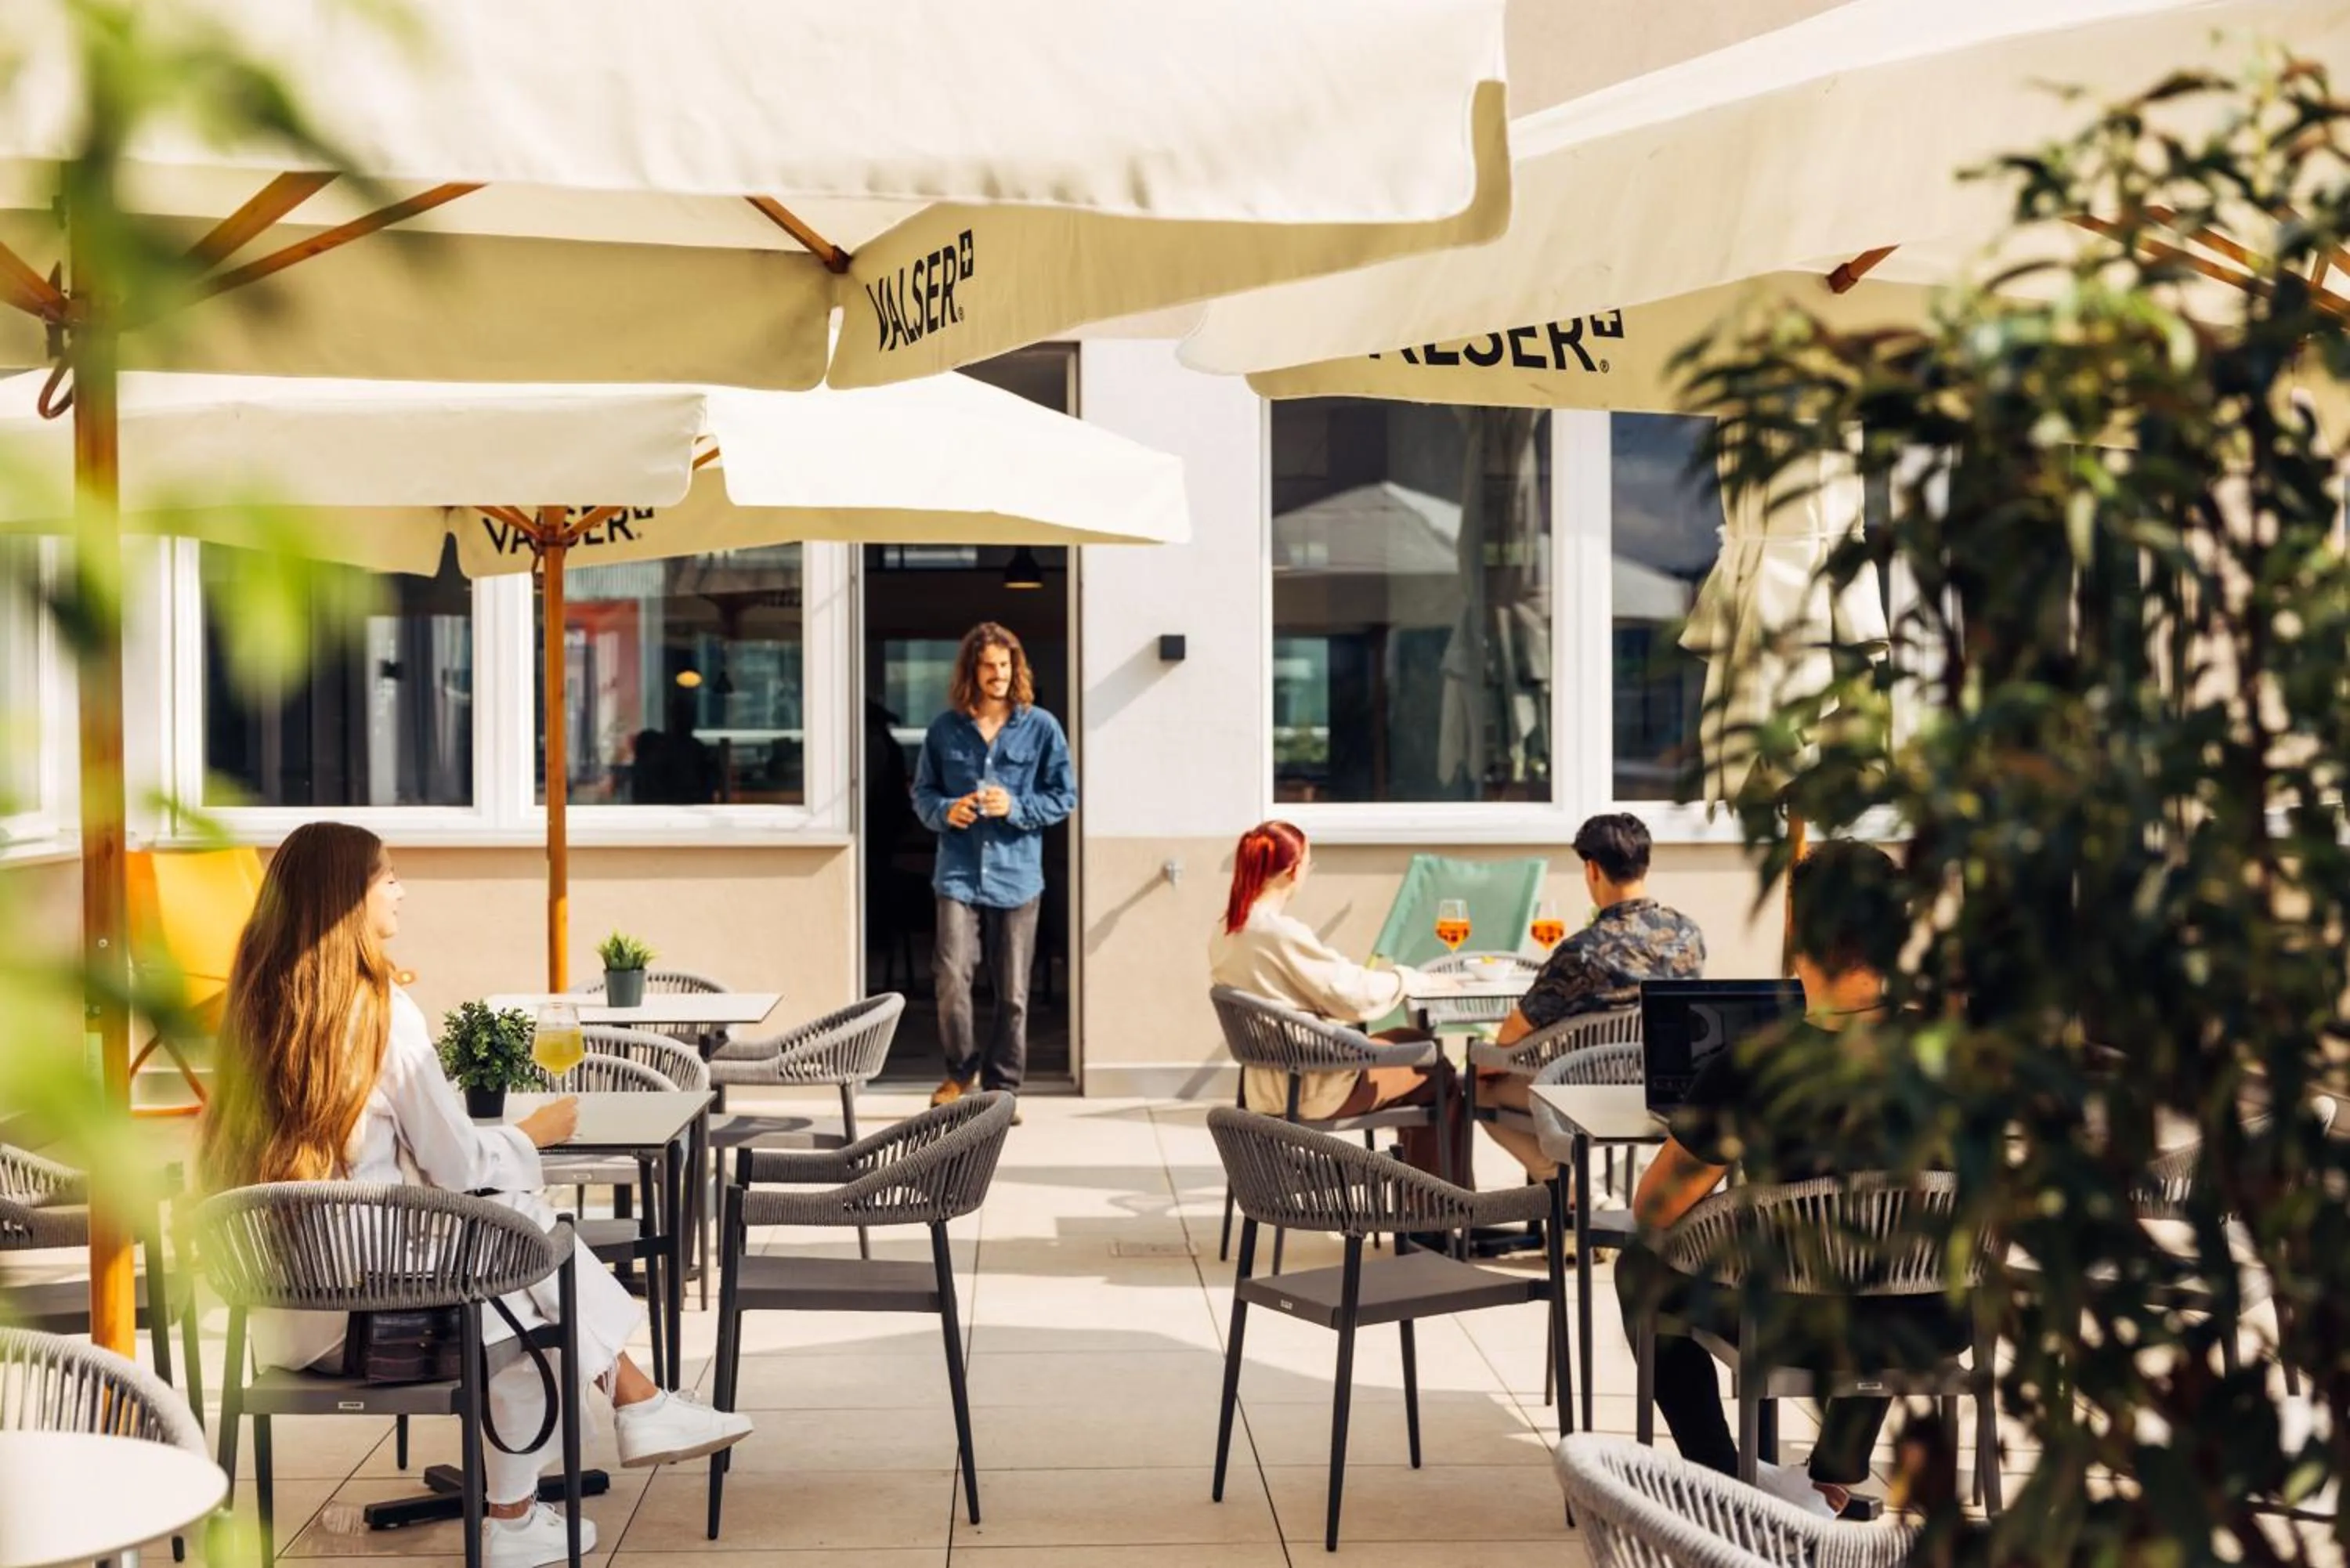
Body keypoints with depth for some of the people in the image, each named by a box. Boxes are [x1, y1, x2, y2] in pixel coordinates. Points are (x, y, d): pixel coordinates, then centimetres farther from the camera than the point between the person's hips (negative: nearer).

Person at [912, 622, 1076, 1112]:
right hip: (959, 874, 0)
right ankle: (961, 1069, 11)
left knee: (1013, 992, 4)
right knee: (950, 978, -13)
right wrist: (945, 811, -8)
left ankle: (1002, 1088, 18)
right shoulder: (945, 728, 5)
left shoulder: (1041, 727, 1)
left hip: (1017, 875, 0)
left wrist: (1015, 807, -11)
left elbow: (1064, 797, 4)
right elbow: (922, 793, 14)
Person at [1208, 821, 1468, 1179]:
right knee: (1439, 1076, 10)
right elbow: (1355, 996, -20)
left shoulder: (1226, 934, 1)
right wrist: (1412, 979, -4)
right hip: (1312, 1088, -9)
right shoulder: (1282, 933, -26)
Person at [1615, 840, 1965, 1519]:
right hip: (1932, 1322, 3)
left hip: (1799, 1327, -3)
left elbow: (1653, 1209, -8)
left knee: (1642, 1268, 25)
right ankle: (1834, 1482, 47)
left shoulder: (1750, 1071, -21)